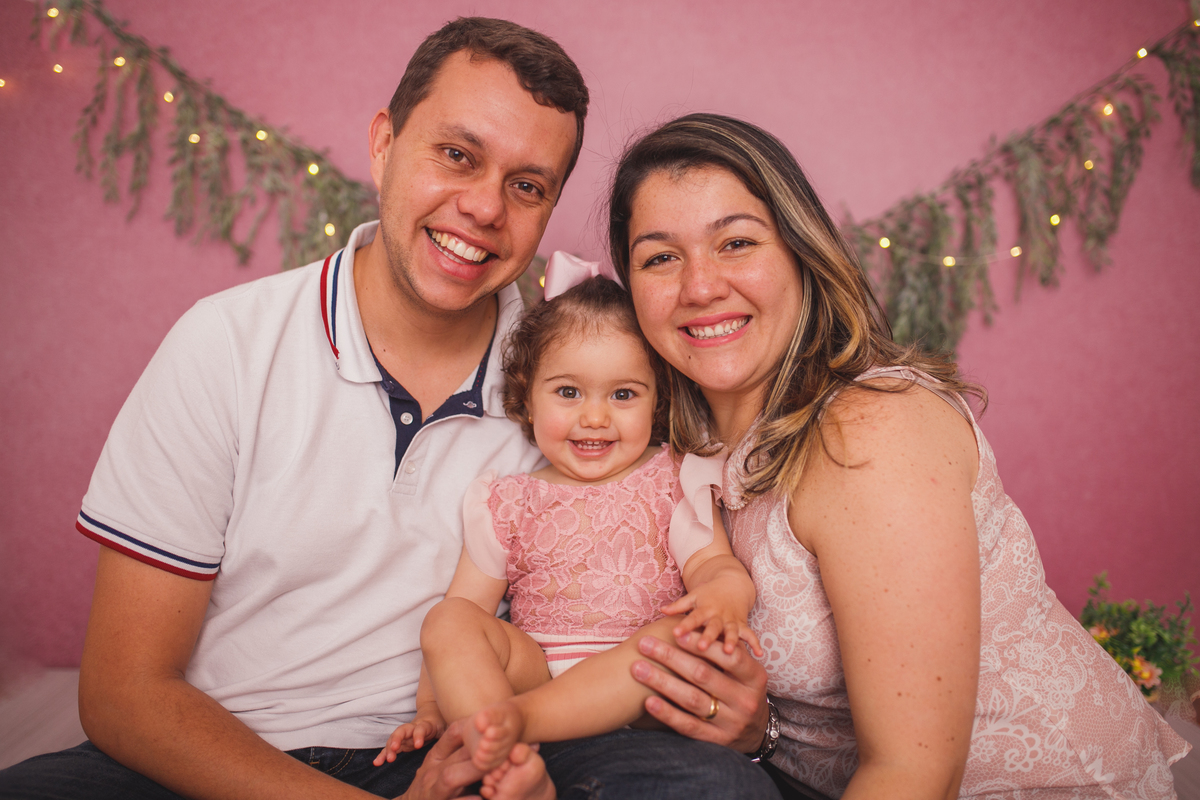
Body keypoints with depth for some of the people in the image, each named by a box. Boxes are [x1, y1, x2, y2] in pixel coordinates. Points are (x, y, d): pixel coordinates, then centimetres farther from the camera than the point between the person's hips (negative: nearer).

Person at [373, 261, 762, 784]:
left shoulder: (673, 483, 9)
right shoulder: (507, 504, 10)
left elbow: (713, 563, -2)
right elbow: (466, 608, 6)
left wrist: (724, 594, -27)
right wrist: (431, 709, -4)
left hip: (640, 683, -1)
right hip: (533, 665, 1)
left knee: (689, 630, -32)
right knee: (446, 620, -20)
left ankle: (513, 718, -37)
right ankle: (506, 763, -40)